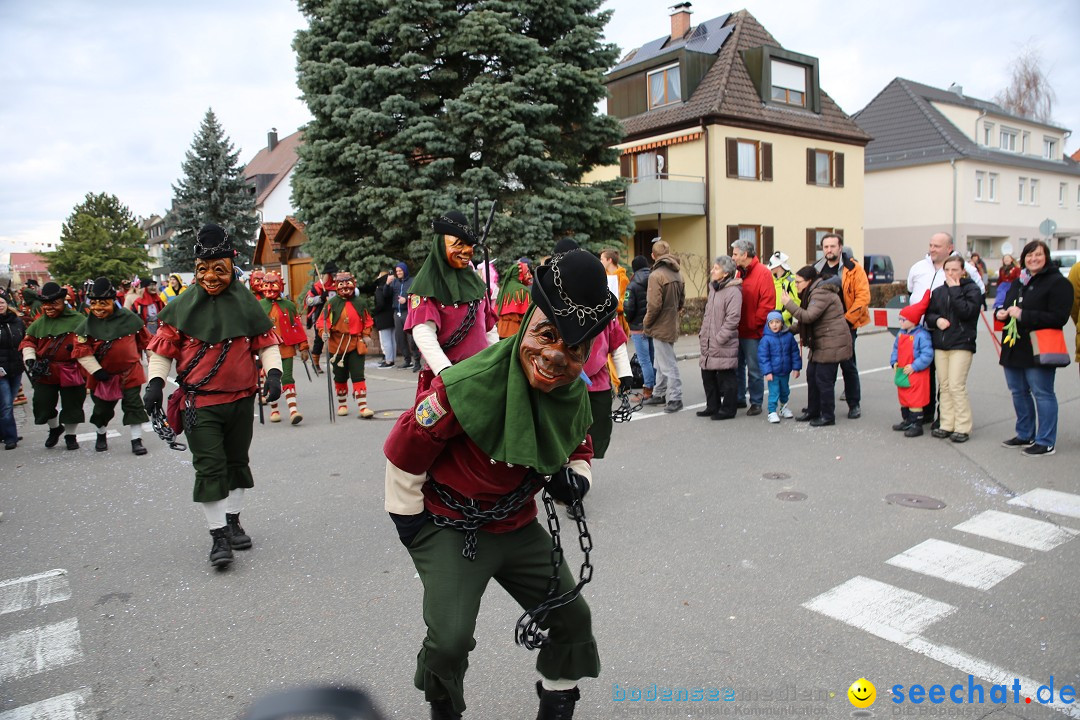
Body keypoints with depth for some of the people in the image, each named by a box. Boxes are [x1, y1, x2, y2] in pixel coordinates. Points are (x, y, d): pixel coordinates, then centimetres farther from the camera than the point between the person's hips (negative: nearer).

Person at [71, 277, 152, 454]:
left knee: (133, 405, -1)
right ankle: (101, 435, 39)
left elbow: (145, 340, 3)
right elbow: (81, 350, -8)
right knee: (102, 407, 14)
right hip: (103, 375, 1)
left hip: (130, 371, -1)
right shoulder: (88, 324, -10)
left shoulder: (129, 318, -9)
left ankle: (137, 440, 7)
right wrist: (96, 371, -13)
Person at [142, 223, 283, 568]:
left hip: (241, 399, 3)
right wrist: (155, 382, -9)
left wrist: (273, 372, -6)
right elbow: (162, 348, 3)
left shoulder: (246, 303, 1)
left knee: (236, 461, 15)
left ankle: (233, 521, 33)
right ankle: (219, 536, 4)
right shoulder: (182, 307, -3)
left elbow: (266, 341, 7)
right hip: (199, 403, -2)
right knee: (210, 467, -6)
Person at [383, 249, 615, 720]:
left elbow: (578, 451, 12)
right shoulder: (469, 385, -31)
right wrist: (410, 525, -6)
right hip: (448, 526, -5)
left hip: (518, 526, 6)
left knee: (573, 618, 8)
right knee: (450, 641, -16)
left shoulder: (575, 396, -10)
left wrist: (575, 481, -12)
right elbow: (404, 451, -18)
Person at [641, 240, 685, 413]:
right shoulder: (677, 274, 8)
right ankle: (659, 394, 29)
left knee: (668, 364, -2)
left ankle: (675, 398, 4)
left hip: (660, 327, -8)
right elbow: (682, 301, 13)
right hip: (672, 325, 9)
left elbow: (654, 304, -21)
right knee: (661, 363, 19)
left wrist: (646, 323, -8)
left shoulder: (656, 275, -17)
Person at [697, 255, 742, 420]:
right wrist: (702, 334, 16)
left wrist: (719, 338, -18)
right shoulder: (713, 288, 15)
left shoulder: (733, 291, -13)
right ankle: (712, 406, 28)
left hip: (724, 346, -9)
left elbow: (732, 319, -19)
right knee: (708, 374, 15)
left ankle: (728, 409, 12)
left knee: (725, 377, 0)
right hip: (709, 345, 9)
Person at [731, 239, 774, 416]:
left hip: (753, 332, -7)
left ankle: (756, 403, 11)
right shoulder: (740, 273, 13)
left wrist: (753, 324, -15)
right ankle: (739, 399, 25)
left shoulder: (763, 273, -11)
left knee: (754, 370, 1)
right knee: (737, 366, 13)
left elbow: (767, 304, -16)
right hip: (738, 331, 8)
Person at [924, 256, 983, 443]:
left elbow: (967, 311, -16)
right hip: (940, 344, 5)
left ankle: (962, 427, -2)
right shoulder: (938, 292, 14)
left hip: (961, 344, -5)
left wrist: (955, 289, -11)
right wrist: (937, 320, -6)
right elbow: (929, 315, 16)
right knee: (944, 386, 7)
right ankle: (947, 425, 13)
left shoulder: (972, 289, -1)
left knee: (957, 386, -10)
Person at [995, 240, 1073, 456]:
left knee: (1042, 393, -2)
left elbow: (1058, 318, -18)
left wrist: (1023, 315, -22)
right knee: (1018, 392, 15)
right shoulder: (1018, 282, 16)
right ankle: (1025, 435, 29)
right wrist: (1001, 313, 2)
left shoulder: (1058, 282, -8)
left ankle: (1045, 442, 7)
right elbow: (1006, 307, 26)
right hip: (1014, 347, 8)